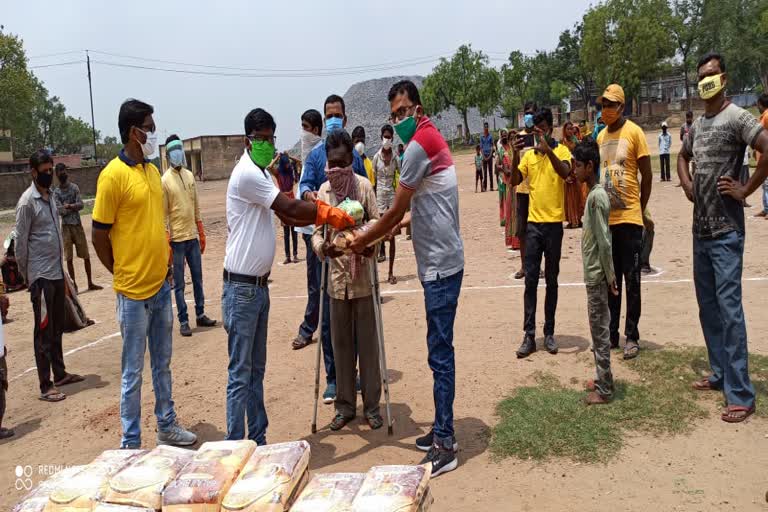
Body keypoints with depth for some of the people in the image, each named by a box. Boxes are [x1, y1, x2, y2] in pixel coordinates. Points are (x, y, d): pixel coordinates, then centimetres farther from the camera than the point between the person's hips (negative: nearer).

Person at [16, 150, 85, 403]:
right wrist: (27, 276, -5)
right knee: (44, 331, -2)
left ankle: (60, 373, 28)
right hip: (41, 276, -7)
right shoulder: (27, 202, -13)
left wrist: (61, 270, 16)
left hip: (57, 272, 7)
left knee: (57, 328, 16)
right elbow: (20, 243, -11)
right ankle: (46, 386, 5)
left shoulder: (51, 197, 11)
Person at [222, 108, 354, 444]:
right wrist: (333, 215, -7)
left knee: (256, 370, 14)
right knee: (240, 374, -3)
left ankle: (258, 441, 25)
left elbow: (287, 217, 15)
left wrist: (326, 217, 3)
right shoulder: (246, 173, -15)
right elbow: (292, 208, -17)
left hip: (259, 286, 10)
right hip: (241, 288, -9)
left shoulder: (260, 174, 15)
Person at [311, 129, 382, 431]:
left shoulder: (363, 186, -5)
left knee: (367, 342, 6)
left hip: (363, 276, -3)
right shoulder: (323, 191, 4)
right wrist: (322, 247, -21)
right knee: (341, 343, 11)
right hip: (336, 276, 3)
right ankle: (345, 405, 25)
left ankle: (371, 405, 20)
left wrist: (370, 243, -27)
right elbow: (316, 231, 2)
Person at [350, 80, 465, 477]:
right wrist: (396, 227, 14)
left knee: (440, 353, -5)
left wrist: (360, 243, 0)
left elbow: (394, 213, -11)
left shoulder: (418, 145, -13)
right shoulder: (431, 139, 17)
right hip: (440, 262, 10)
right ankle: (442, 431, 25)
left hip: (440, 264, -10)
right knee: (439, 350, 14)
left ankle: (445, 446, 4)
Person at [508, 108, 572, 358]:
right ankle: (529, 335, 4)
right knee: (530, 280, 1)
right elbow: (515, 180, -1)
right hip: (533, 223, 3)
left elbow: (565, 173, -20)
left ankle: (549, 333, 16)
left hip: (554, 223, -3)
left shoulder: (561, 150, -1)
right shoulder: (529, 155, 10)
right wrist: (515, 154, -11)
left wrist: (547, 149, -26)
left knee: (551, 280, 7)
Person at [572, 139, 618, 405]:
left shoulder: (596, 196, -19)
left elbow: (604, 242, -20)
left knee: (599, 329, -1)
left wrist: (609, 276, -16)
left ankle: (604, 389, 8)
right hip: (594, 273, 10)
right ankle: (603, 380, 28)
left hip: (597, 275, -10)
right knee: (598, 328, 16)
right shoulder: (595, 194, 11)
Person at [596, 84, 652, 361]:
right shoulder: (600, 136, 11)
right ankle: (611, 333, 20)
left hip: (629, 218, -5)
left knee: (631, 281, 1)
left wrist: (640, 210, 1)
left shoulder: (634, 132, -6)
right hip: (606, 218, 6)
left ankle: (632, 337, 9)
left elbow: (647, 175, -3)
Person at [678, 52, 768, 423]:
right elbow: (682, 157, 32)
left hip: (726, 230, -8)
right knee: (707, 305, 14)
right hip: (700, 228, 9)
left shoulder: (736, 117, -9)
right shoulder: (697, 125, 14)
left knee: (729, 307, -9)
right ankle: (720, 374, 26)